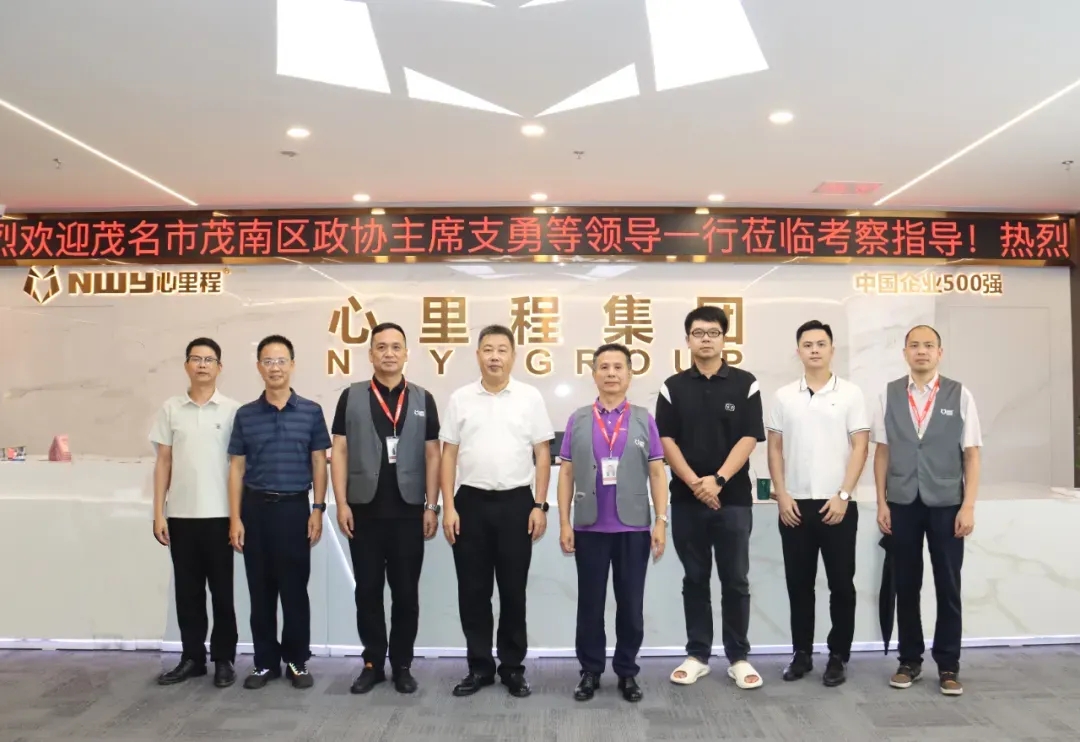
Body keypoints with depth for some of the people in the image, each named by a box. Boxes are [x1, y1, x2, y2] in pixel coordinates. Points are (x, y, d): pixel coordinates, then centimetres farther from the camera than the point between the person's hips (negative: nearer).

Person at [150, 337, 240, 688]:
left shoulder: (233, 410, -1)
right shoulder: (171, 408, 5)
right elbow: (163, 462, 7)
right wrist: (158, 513, 2)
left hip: (220, 514, -2)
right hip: (181, 515, 2)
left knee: (222, 590, 5)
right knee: (187, 590, 10)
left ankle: (223, 659, 17)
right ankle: (192, 657, 22)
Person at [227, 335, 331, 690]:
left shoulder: (311, 412, 1)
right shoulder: (245, 415, 5)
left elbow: (319, 463, 3)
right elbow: (236, 468, 5)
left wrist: (318, 510, -3)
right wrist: (235, 518, -1)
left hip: (294, 507, -1)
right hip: (256, 507, 2)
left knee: (295, 588, 4)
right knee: (261, 590, 9)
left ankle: (297, 661, 18)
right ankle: (265, 661, 21)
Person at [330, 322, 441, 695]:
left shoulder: (423, 399, 5)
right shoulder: (352, 397, 3)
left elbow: (432, 455, 4)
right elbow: (338, 452, 1)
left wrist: (431, 506, -1)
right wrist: (341, 503, -6)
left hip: (408, 511, 0)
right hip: (364, 510, 0)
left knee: (406, 591, 7)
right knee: (368, 590, 8)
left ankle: (402, 664, 21)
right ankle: (372, 662, 22)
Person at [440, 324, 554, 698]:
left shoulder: (530, 397, 0)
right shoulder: (460, 399, 3)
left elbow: (542, 455, 1)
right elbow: (448, 455, 4)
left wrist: (539, 506, -5)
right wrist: (448, 507, -3)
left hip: (516, 502, -1)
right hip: (471, 502, 1)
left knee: (513, 590, 7)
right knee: (473, 590, 8)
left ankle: (513, 667, 21)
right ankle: (479, 666, 22)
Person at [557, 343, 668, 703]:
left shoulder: (644, 419, 3)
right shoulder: (578, 420, 3)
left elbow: (657, 473, 2)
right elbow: (566, 473, 4)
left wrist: (661, 521, -4)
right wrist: (564, 523, -1)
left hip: (634, 527, 0)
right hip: (589, 527, 0)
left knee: (631, 604, 9)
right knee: (590, 603, 9)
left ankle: (627, 672, 24)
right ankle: (590, 671, 23)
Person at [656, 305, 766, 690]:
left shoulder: (745, 384, 1)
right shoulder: (673, 387, 5)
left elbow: (749, 438, -5)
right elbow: (666, 440, -1)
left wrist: (717, 480, -15)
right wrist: (694, 482, -13)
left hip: (733, 498, -1)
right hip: (686, 499, 1)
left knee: (735, 581, 5)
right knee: (695, 580, 10)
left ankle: (739, 658, 18)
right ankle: (697, 655, 21)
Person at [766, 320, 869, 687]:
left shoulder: (850, 394, 0)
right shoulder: (784, 396, 5)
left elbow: (860, 447, -3)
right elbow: (775, 449, 7)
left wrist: (843, 495, -11)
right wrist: (781, 495, -2)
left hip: (836, 505, -2)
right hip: (795, 504, 2)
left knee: (841, 584, 5)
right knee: (799, 584, 9)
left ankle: (838, 656, 17)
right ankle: (801, 653, 21)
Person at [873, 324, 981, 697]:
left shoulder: (959, 395, -1)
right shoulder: (889, 395, 2)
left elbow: (971, 454, -1)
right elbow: (882, 452, 4)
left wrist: (968, 506, -7)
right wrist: (882, 503, 0)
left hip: (946, 504, -1)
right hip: (902, 504, 1)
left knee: (948, 586, 7)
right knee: (906, 585, 10)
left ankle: (948, 665, 21)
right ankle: (909, 660, 23)